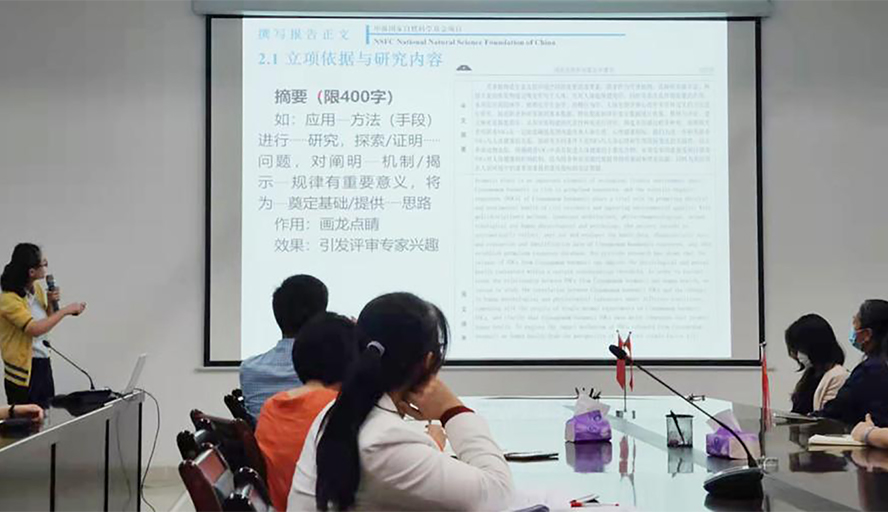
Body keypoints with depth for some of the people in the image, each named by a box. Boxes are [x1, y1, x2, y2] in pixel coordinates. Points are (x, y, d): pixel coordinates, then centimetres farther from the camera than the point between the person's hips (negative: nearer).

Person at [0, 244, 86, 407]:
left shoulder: (37, 289, 6)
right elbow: (35, 329, -31)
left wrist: (51, 304, 1)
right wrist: (65, 310, -25)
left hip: (43, 363, 8)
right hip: (24, 368, -8)